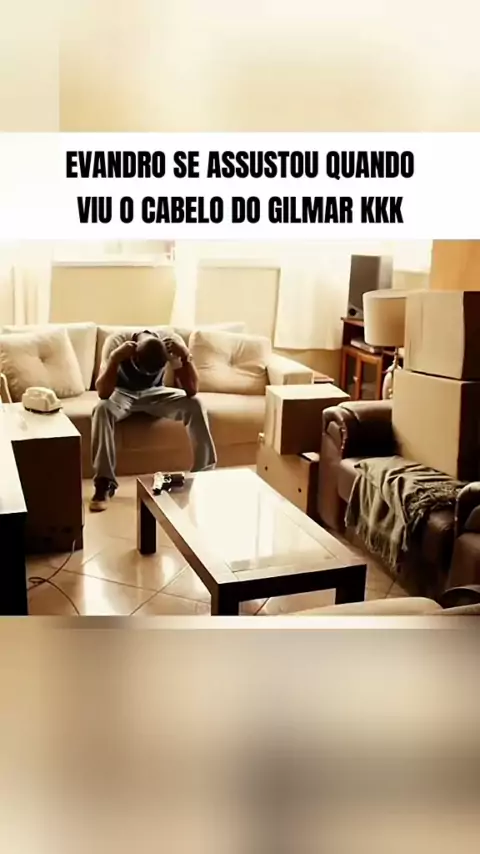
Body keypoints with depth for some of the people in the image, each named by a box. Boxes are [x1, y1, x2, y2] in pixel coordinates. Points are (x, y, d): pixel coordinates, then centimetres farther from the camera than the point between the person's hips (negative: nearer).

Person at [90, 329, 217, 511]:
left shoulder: (172, 341, -27)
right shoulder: (117, 342, -31)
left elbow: (192, 390, -29)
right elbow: (103, 392, -38)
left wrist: (186, 356, -42)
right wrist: (115, 358, -50)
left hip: (155, 392, 1)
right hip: (122, 393, -1)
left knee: (194, 404, -26)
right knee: (102, 408, -35)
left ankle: (204, 473, -15)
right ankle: (105, 483, -27)